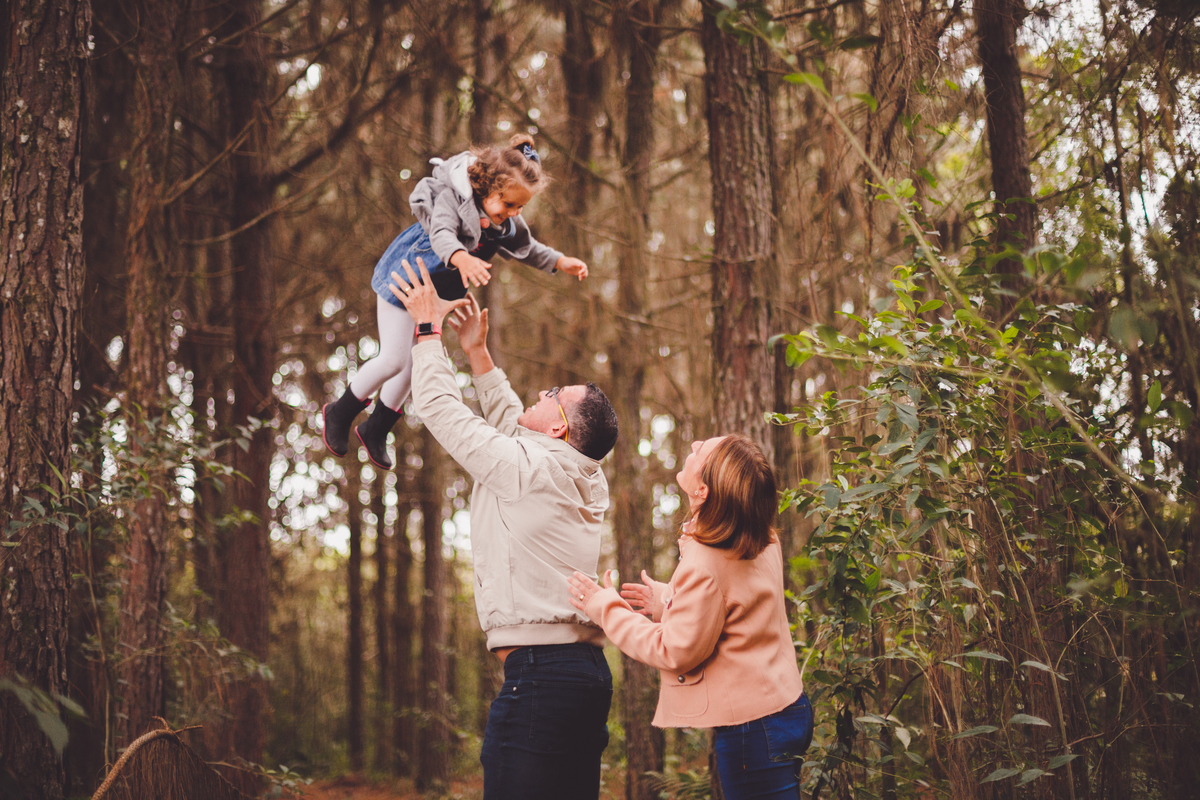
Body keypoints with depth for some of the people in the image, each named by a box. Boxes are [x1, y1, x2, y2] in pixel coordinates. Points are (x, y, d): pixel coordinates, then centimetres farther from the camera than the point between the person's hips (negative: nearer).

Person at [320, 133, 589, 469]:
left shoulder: (507, 221, -5)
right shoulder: (452, 196, -28)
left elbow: (526, 246, 12)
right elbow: (442, 233, -45)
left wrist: (560, 261, 1)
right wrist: (461, 258, -64)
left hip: (439, 290, 7)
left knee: (416, 362, 13)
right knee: (394, 360, -9)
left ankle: (375, 429, 32)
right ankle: (340, 413, 15)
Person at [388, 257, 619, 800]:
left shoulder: (525, 467, -6)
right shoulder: (583, 480, 17)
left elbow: (439, 407, 1)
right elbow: (510, 422, 33)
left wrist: (428, 328, 13)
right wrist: (477, 352, 37)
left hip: (537, 670, -9)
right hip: (586, 669, 9)